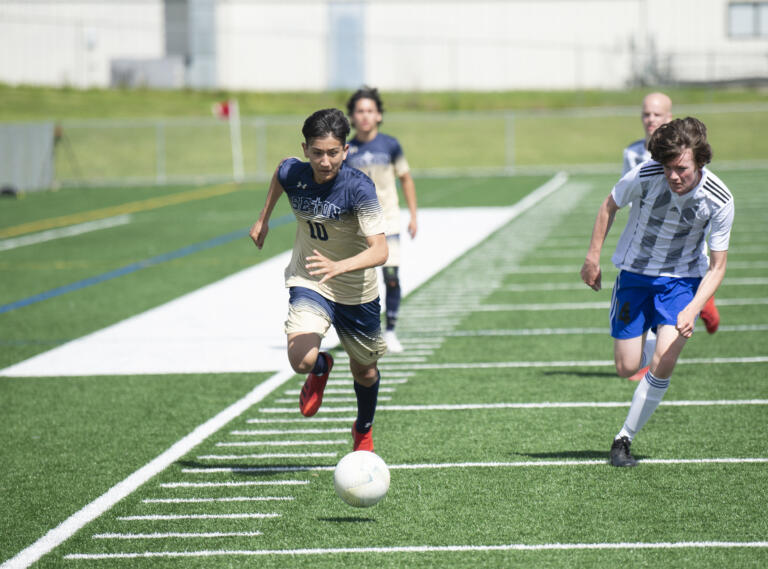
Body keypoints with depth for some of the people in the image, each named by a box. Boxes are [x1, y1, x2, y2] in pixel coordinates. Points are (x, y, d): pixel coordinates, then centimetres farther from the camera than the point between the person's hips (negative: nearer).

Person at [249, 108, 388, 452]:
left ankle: (364, 430, 51)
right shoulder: (292, 174, -16)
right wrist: (264, 218, 19)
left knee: (364, 371, 17)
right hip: (308, 284, 1)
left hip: (356, 291, -1)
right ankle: (321, 368, 15)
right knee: (301, 360, -25)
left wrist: (337, 267, -51)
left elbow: (380, 250, -34)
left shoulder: (358, 187, -27)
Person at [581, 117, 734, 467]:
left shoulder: (720, 200, -23)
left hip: (683, 278, -1)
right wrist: (593, 258, 2)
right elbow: (610, 206, -2)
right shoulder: (644, 176, -24)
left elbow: (717, 266, -13)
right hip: (635, 271, 1)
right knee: (626, 368, 1)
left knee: (663, 363, -20)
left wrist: (692, 310, -27)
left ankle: (624, 438, -3)